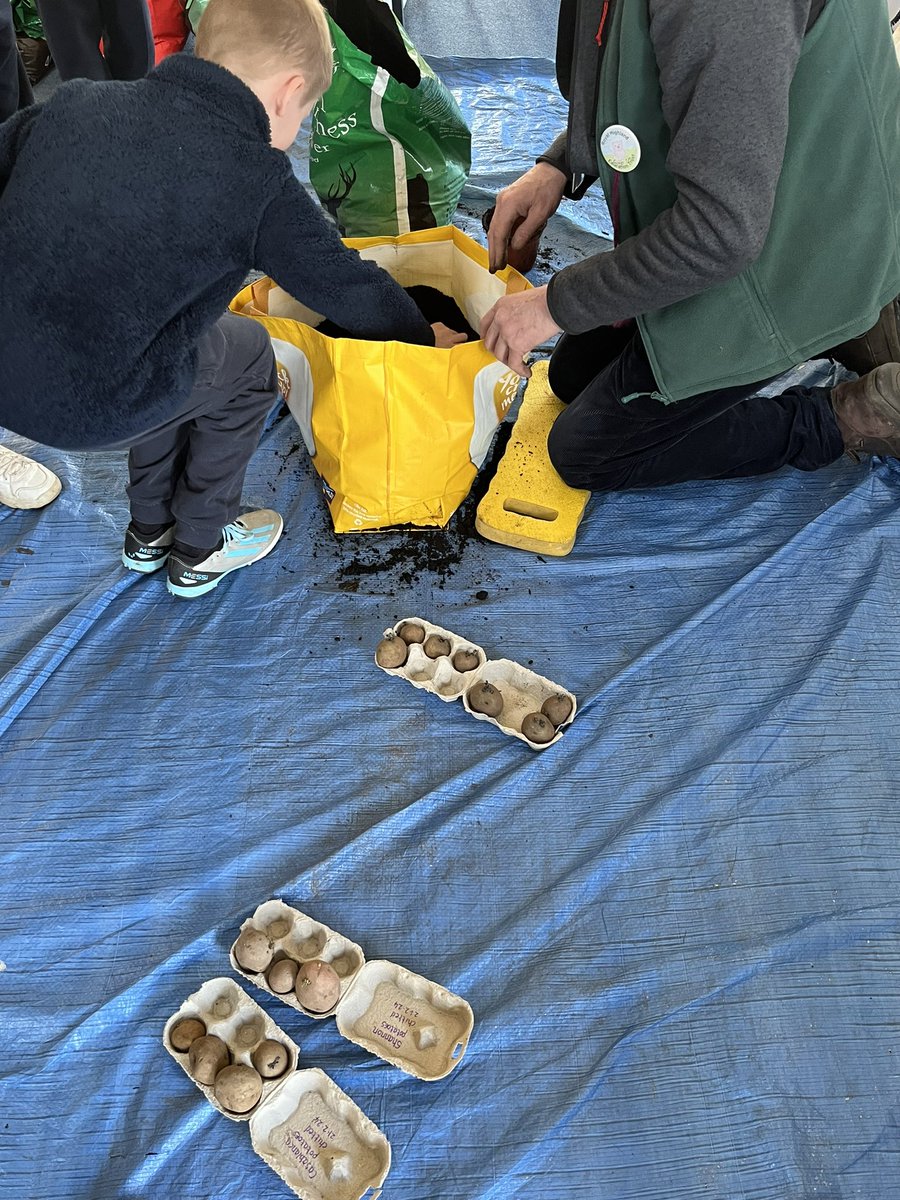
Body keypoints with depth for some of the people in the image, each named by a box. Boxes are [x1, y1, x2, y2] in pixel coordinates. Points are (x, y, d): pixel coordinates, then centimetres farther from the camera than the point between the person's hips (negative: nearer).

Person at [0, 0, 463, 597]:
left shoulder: (73, 101, 7)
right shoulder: (257, 176, -8)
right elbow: (346, 286, 0)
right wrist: (424, 335, 17)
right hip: (92, 408, -6)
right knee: (248, 356, 18)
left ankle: (150, 530, 43)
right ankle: (200, 550, 29)